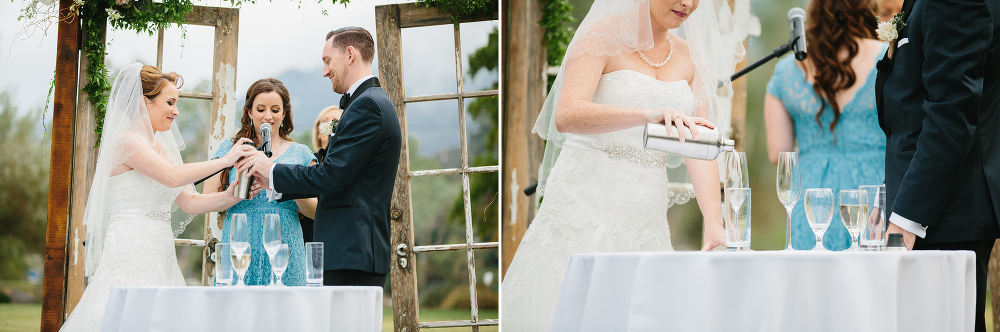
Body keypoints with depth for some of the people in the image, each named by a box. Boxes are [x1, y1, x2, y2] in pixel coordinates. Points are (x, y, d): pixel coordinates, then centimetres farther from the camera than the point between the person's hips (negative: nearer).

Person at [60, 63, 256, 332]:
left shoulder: (160, 147, 20)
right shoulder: (127, 140, -7)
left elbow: (189, 202, 15)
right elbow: (172, 177, -21)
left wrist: (231, 196, 0)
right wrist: (223, 161, -16)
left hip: (159, 257, 9)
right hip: (131, 256, -8)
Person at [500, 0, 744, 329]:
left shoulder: (690, 57, 11)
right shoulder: (603, 35, -6)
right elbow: (566, 115, -22)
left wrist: (713, 223, -12)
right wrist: (648, 114, -37)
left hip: (648, 213, 5)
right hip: (587, 200, -5)